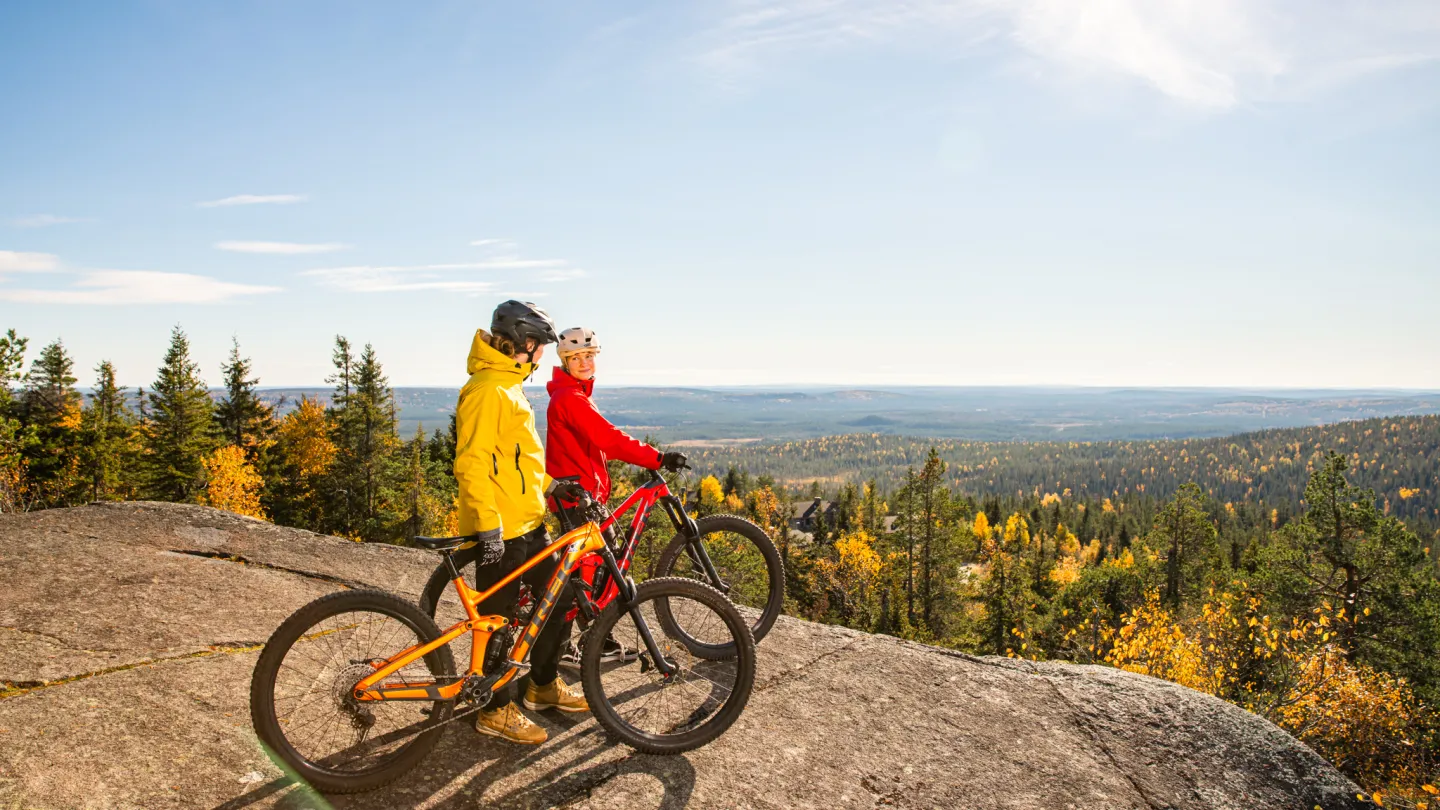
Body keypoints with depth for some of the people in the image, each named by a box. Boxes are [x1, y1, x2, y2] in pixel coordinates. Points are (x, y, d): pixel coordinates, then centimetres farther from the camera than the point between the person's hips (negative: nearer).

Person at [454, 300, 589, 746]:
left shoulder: (508, 387, 16)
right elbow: (471, 463, -24)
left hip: (529, 523, 10)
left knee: (560, 599, 16)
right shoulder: (486, 391, -18)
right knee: (498, 619, 2)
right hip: (499, 530, -10)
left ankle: (544, 685, 32)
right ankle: (496, 710, 17)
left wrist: (549, 485, 21)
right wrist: (488, 523, -26)